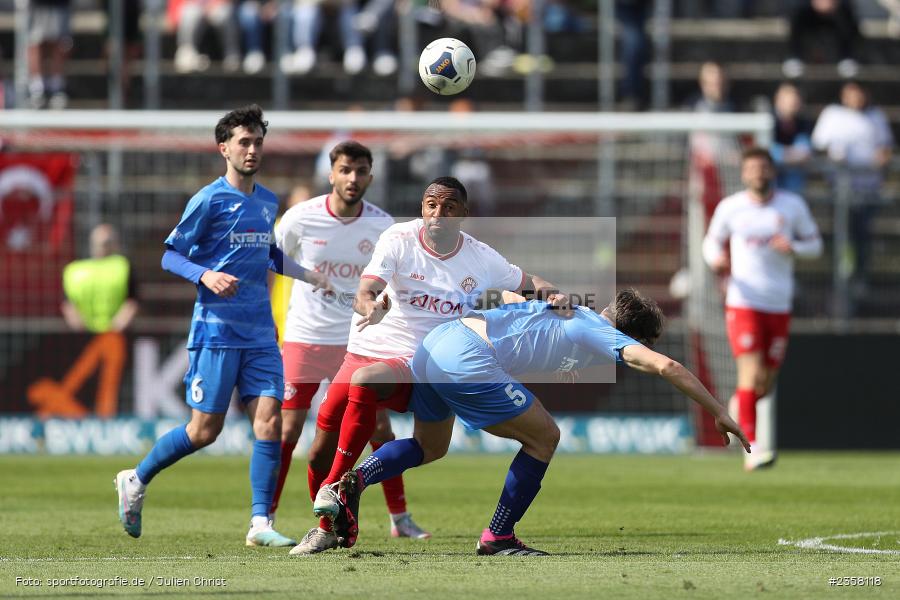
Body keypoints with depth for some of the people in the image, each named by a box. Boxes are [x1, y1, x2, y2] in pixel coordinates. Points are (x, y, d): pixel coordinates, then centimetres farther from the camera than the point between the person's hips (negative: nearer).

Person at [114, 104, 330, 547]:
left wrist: (311, 277, 24)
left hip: (260, 333, 6)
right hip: (216, 329, -6)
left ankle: (260, 524, -6)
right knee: (205, 430, -4)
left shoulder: (267, 202, 14)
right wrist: (206, 276, -21)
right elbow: (170, 255, -5)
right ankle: (136, 481, 19)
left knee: (269, 419, -8)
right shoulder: (209, 200, -7)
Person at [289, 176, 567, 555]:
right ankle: (325, 530, 28)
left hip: (416, 365, -1)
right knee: (320, 454, 0)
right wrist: (371, 307, -42)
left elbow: (526, 282, 17)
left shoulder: (480, 258, 0)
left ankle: (334, 488, -28)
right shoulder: (398, 239, -6)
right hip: (366, 350, 1)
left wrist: (550, 295, -5)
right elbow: (364, 293, -18)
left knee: (364, 381, -36)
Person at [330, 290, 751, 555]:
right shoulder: (602, 334, 4)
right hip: (468, 360, -8)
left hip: (432, 344, 8)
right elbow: (666, 366, -6)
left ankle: (357, 480, 3)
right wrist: (719, 414, -2)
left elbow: (507, 294, 43)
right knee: (543, 437, 6)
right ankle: (497, 537, 11)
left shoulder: (567, 310, 26)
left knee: (429, 447, 28)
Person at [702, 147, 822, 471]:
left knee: (765, 384, 6)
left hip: (779, 306, 3)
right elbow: (712, 240, 12)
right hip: (743, 302, -3)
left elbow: (814, 244, 10)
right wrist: (716, 258, -11)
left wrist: (792, 248, -12)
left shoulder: (793, 206, 3)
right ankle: (751, 448, -18)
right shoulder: (730, 207, 0)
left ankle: (737, 410, 40)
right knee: (751, 372, -18)